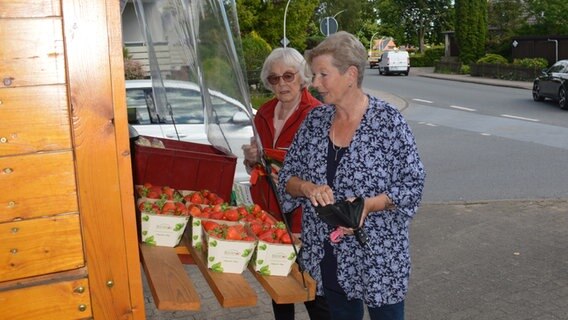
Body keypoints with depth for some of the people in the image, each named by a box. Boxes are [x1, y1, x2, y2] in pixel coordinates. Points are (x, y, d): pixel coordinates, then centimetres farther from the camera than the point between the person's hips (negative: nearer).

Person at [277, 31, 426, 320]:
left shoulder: (388, 120, -13)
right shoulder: (316, 120, 1)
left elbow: (412, 185, -11)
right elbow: (287, 176, 5)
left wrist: (367, 204, -25)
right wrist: (307, 188, -16)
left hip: (378, 257, -4)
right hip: (326, 258, 5)